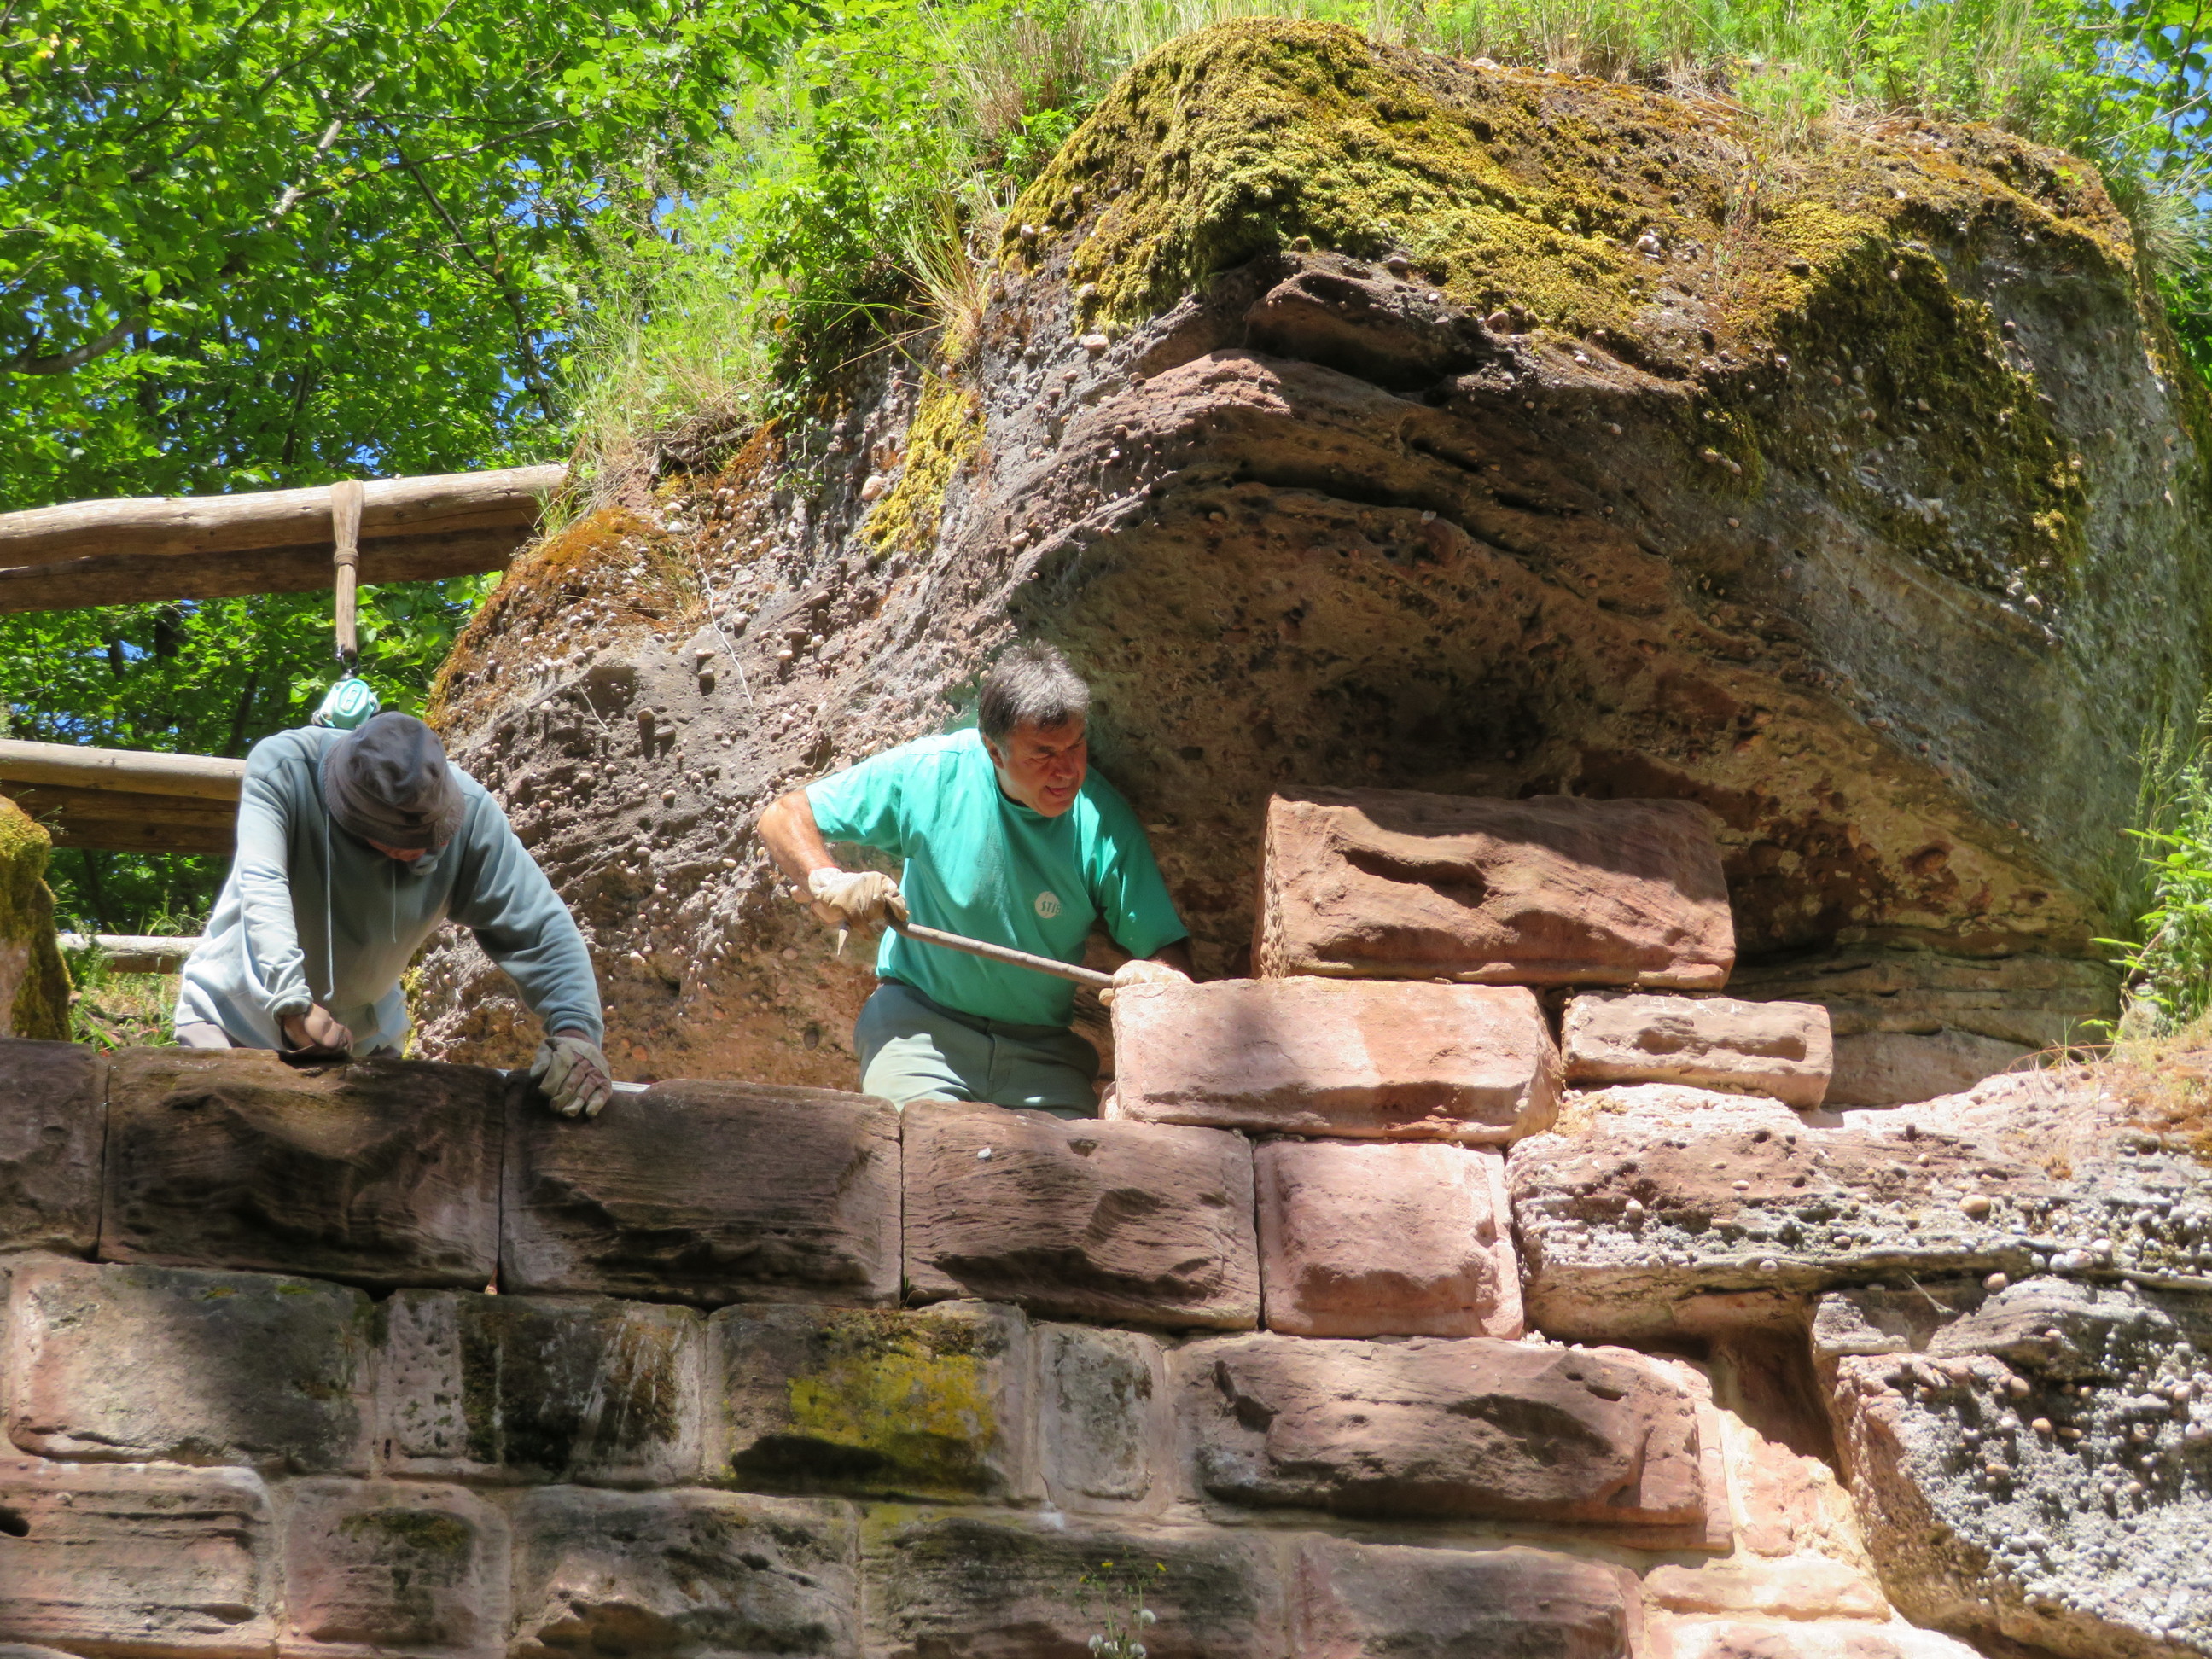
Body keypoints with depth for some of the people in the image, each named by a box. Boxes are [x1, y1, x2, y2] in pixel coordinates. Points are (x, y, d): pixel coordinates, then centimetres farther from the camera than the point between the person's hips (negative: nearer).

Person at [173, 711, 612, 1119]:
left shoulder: (469, 812, -21)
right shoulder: (282, 771, -28)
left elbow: (539, 926, -22)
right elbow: (261, 887, -39)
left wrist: (576, 1029, -38)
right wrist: (294, 1005, -51)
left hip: (365, 1032, 3)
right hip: (237, 1014, -2)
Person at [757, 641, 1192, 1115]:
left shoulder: (1104, 822, -10)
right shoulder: (931, 773, -12)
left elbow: (1171, 950, -6)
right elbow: (784, 818, -3)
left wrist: (1150, 972, -31)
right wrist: (826, 880, -25)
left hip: (1040, 1045, 1)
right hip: (920, 1017, -1)